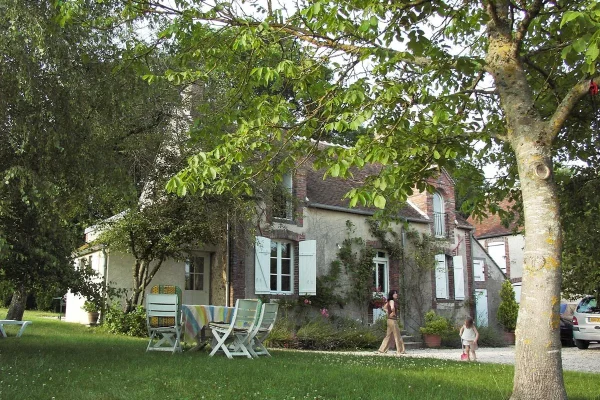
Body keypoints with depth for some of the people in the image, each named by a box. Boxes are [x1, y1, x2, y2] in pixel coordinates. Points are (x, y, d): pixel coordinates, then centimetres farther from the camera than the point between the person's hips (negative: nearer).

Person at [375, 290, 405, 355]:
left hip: (390, 320, 9)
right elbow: (392, 308, -34)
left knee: (388, 336, 13)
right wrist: (394, 313, -16)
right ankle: (400, 351, 4)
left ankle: (382, 350, 14)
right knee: (397, 335, -1)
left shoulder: (389, 301, 14)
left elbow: (384, 307, 28)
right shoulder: (392, 301, -14)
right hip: (392, 320, -9)